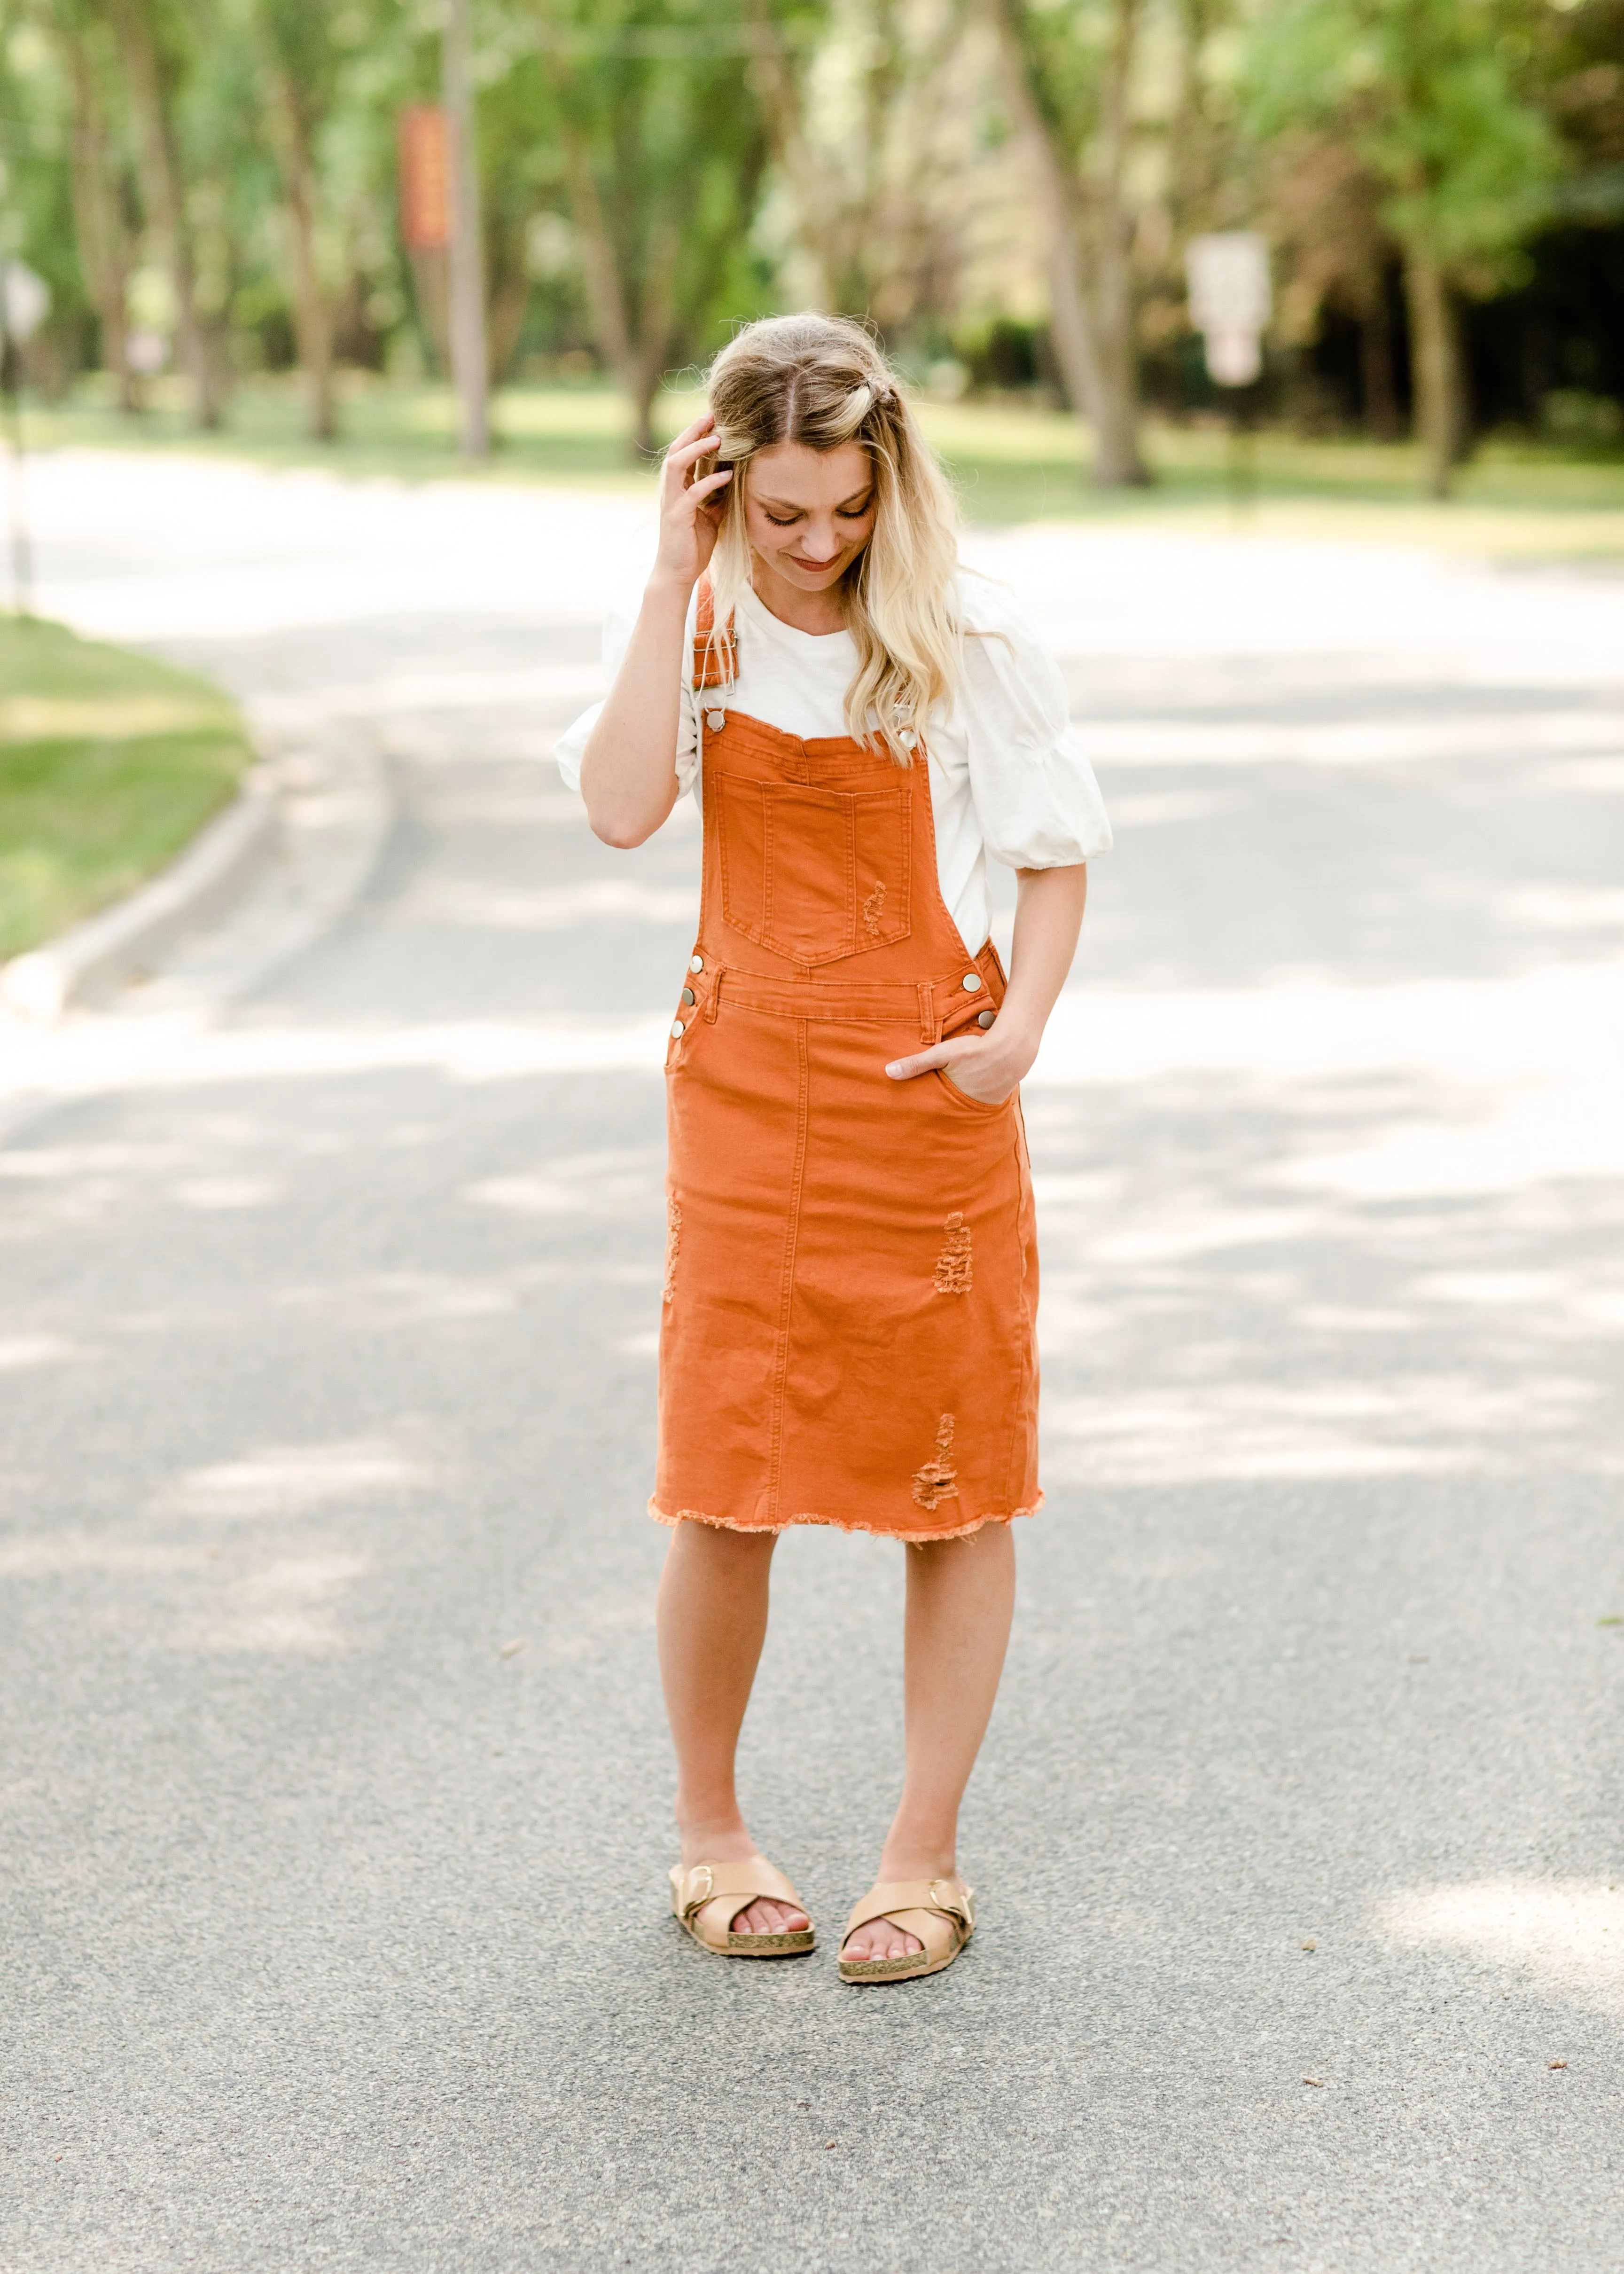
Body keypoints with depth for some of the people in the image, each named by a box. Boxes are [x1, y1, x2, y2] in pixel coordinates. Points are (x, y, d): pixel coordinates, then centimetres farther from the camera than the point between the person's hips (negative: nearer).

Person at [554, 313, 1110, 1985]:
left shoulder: (965, 638, -5)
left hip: (931, 1100, -1)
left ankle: (923, 1860, 16)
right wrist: (674, 578, -16)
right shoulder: (697, 628, 1)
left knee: (958, 1484, 3)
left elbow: (1057, 855, 3)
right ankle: (709, 1831, 23)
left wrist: (1019, 1031, -11)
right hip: (745, 1095, 1)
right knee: (728, 1485, 2)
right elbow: (621, 808, -16)